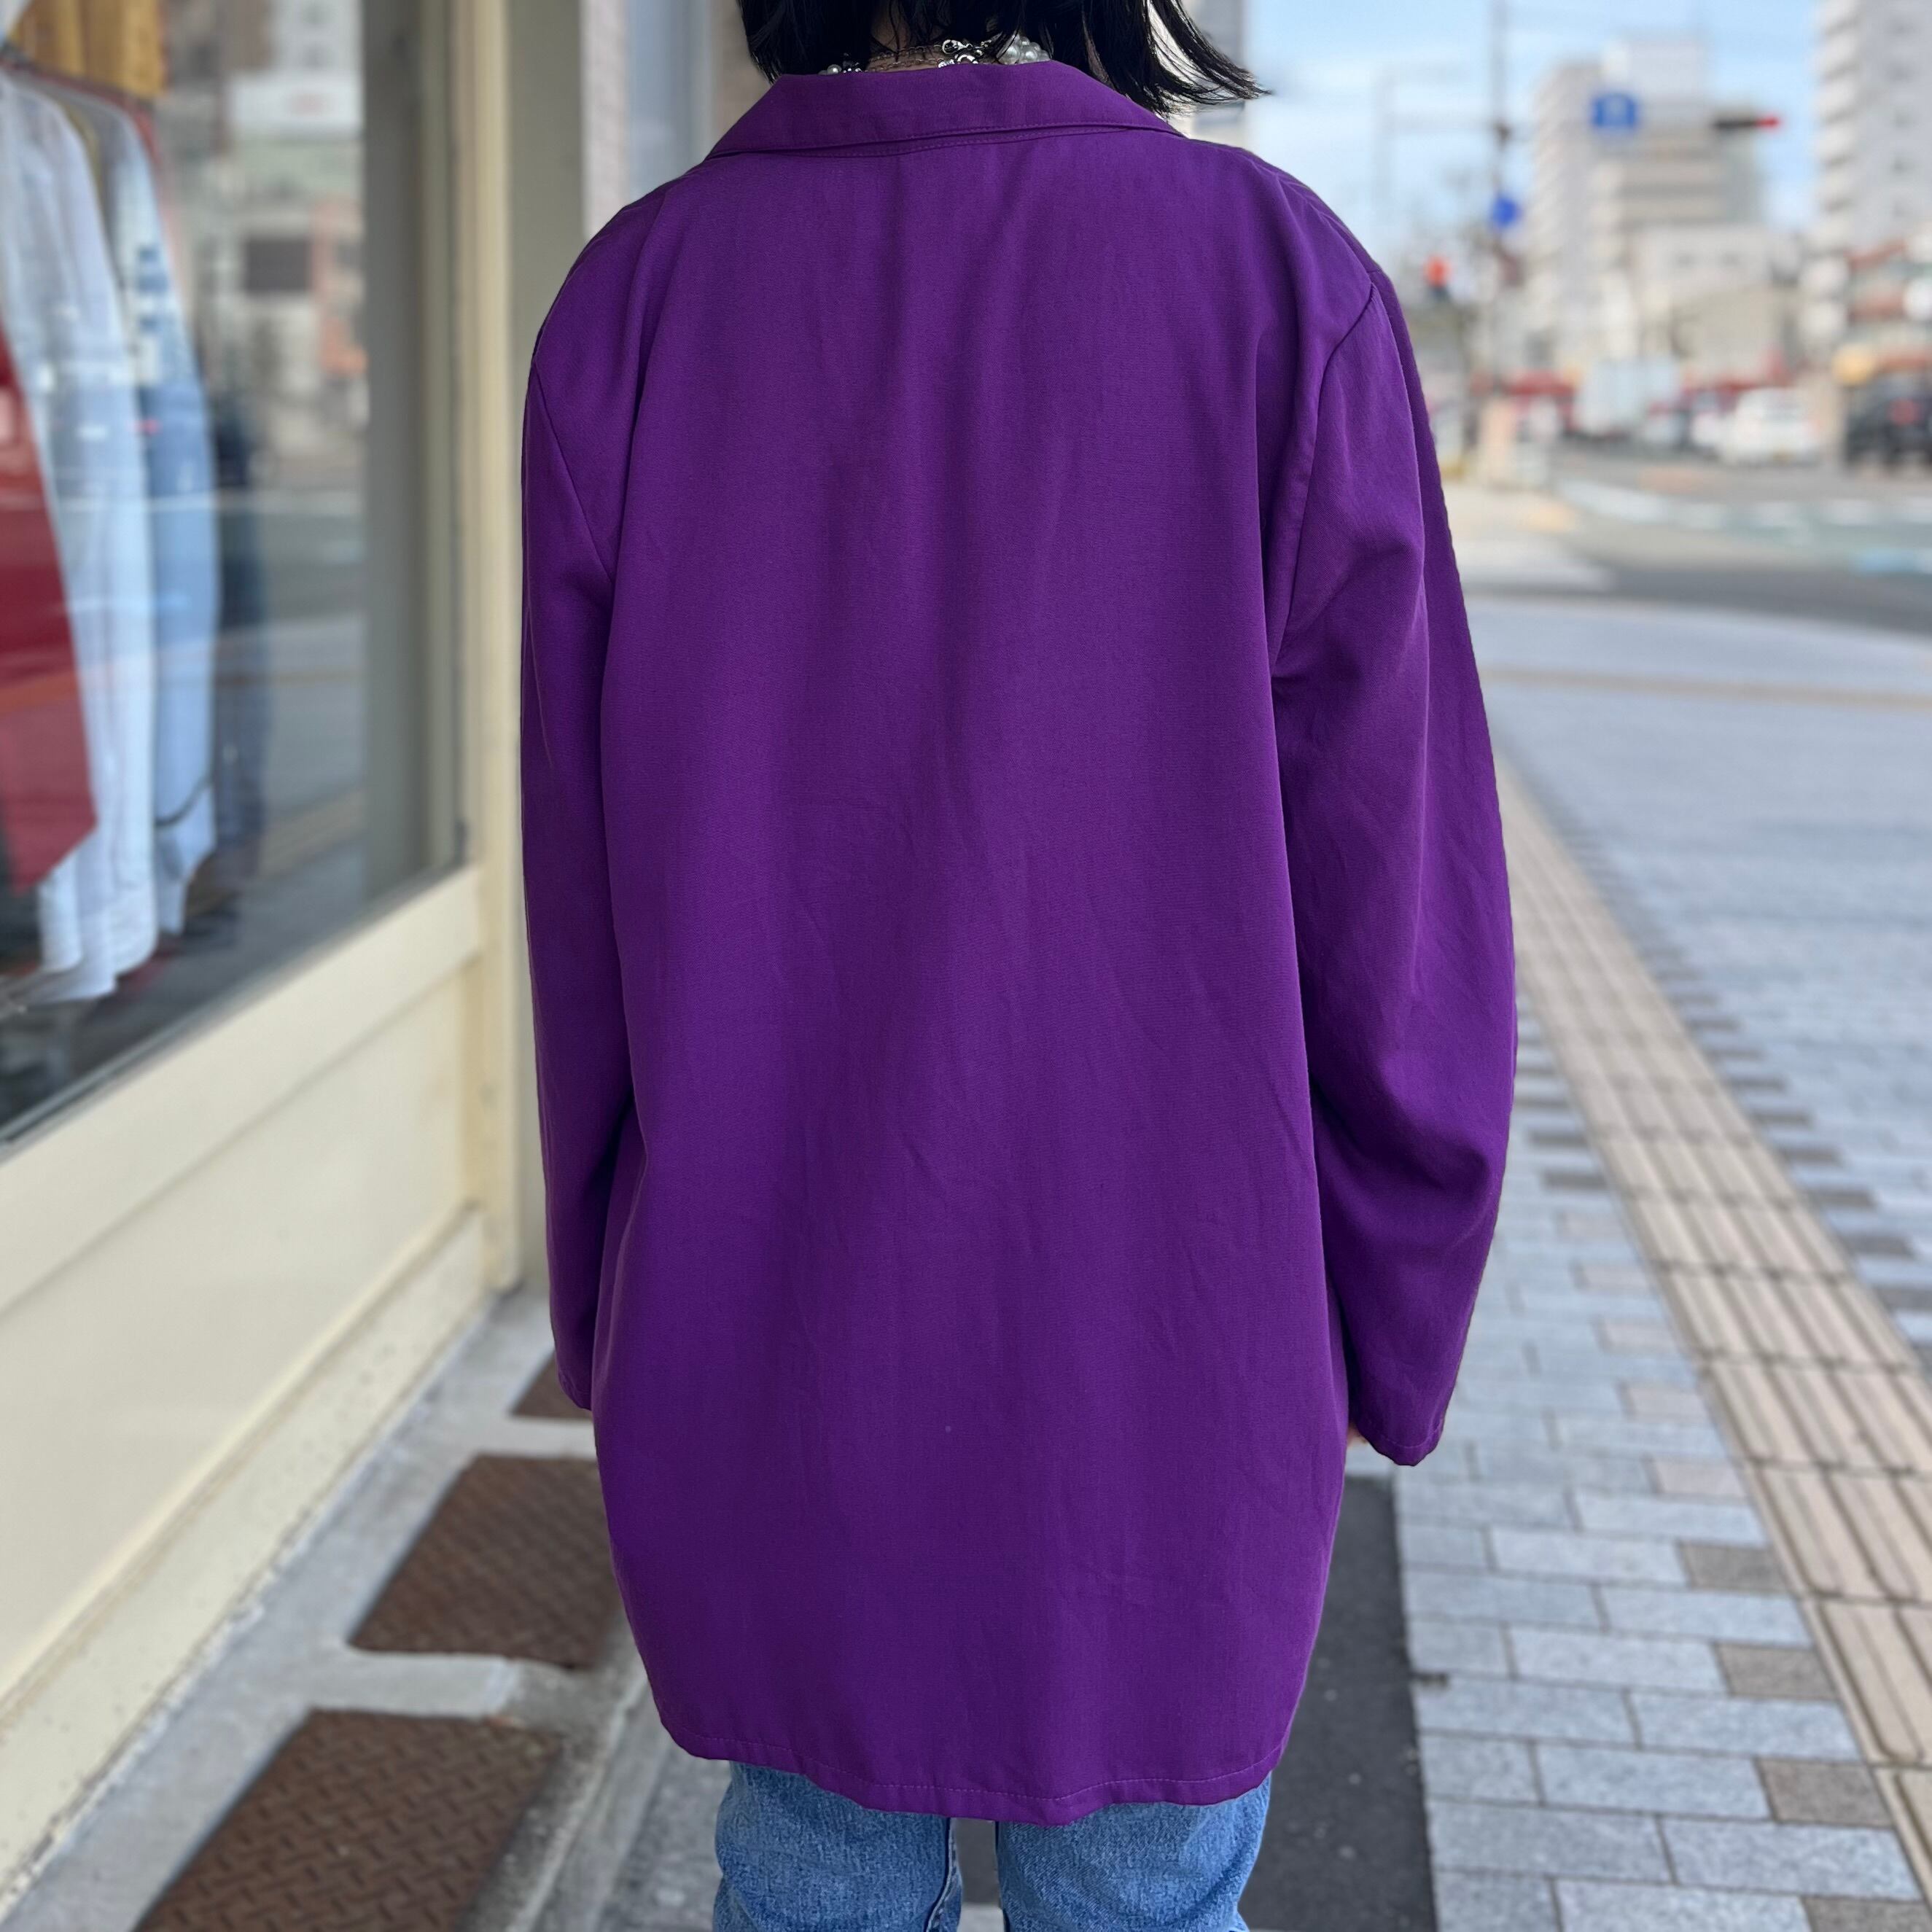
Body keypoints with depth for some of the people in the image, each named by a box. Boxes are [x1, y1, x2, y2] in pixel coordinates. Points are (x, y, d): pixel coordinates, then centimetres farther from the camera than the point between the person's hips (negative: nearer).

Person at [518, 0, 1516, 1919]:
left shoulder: (633, 299, -6)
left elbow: (587, 909, -1)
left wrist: (617, 1332, 12)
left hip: (761, 1386, 2)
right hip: (1162, 1375, -2)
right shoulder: (1279, 279, -12)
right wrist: (1383, 1350, 5)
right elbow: (1396, 937, -10)